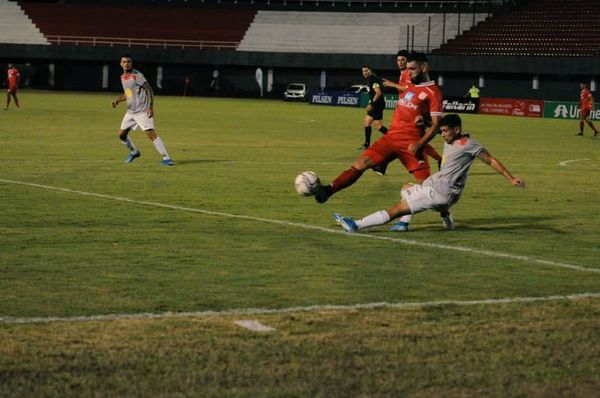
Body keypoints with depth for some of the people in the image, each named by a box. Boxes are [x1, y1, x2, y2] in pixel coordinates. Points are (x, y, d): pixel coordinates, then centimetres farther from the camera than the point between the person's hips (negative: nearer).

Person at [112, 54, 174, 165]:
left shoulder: (137, 75, -12)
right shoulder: (122, 77, 12)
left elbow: (149, 90, -15)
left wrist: (151, 107, -23)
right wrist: (118, 100, 7)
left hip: (142, 111, -8)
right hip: (130, 111, 8)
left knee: (151, 133, -17)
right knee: (121, 134, 13)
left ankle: (166, 158, -17)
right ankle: (134, 152, 37)